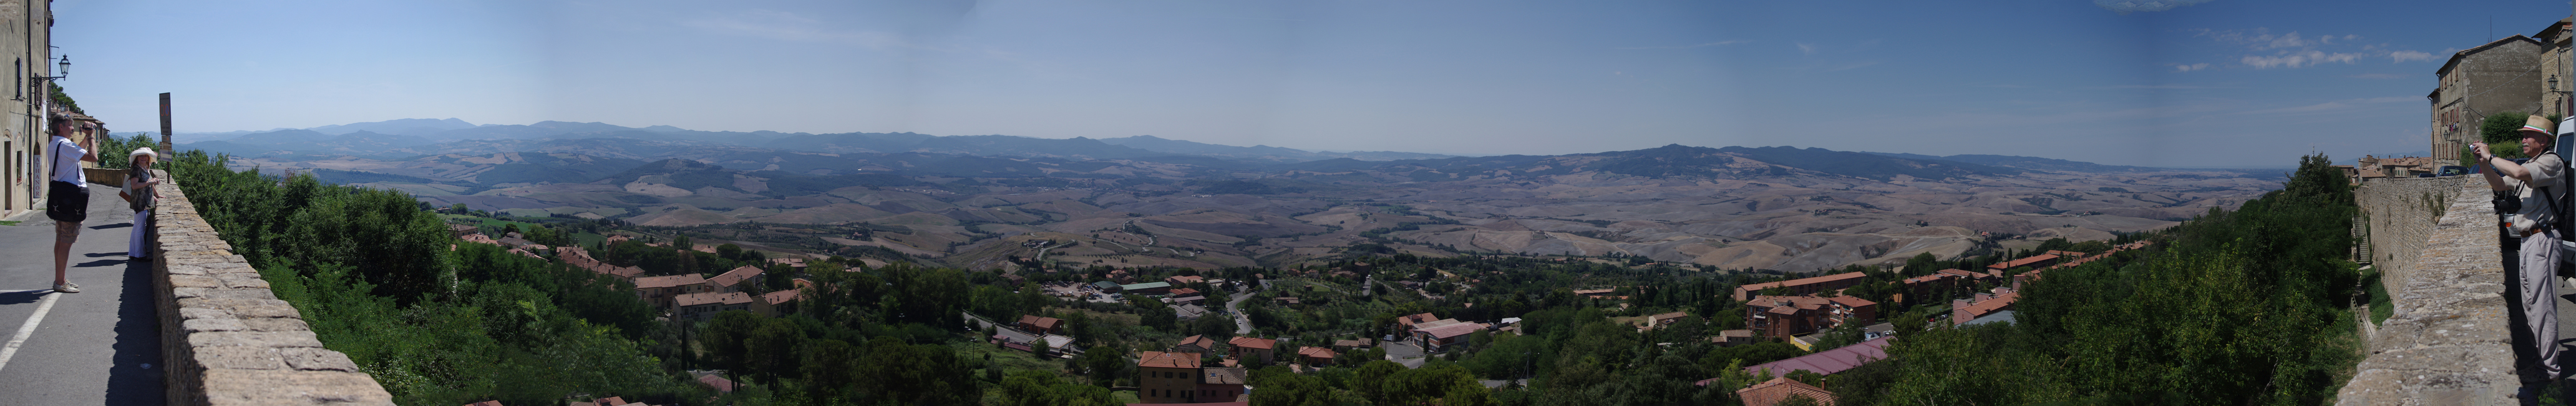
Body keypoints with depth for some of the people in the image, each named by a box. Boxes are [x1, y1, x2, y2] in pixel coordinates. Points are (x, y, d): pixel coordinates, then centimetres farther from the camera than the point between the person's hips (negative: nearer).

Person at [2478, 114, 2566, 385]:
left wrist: (2491, 156, -16)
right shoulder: (2529, 166, 19)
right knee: (2529, 304, 14)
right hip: (2528, 240, 10)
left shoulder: (2551, 162, -10)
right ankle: (2538, 360, 21)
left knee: (2542, 305, -9)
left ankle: (2549, 368, -6)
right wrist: (2485, 164, 4)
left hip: (2542, 239, -10)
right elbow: (2500, 185, 20)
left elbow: (2518, 172, -28)